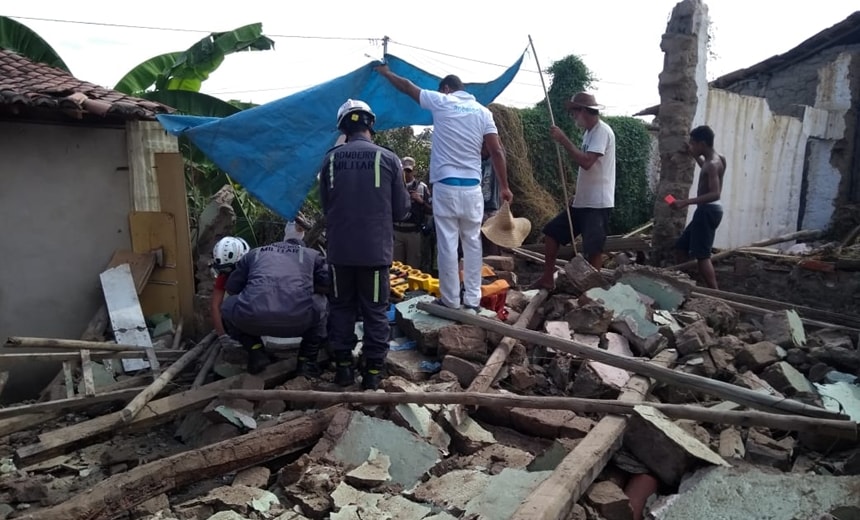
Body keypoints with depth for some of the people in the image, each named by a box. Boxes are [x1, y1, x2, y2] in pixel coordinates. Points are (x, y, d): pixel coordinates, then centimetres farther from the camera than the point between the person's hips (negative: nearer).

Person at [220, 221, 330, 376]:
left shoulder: (254, 253, 30)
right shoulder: (312, 255, 25)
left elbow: (232, 288, 32)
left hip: (250, 318, 1)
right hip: (298, 320, -1)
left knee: (228, 306, 35)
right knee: (320, 305, 33)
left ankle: (256, 351, 18)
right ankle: (307, 360, 23)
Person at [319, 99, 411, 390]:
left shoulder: (331, 159, -1)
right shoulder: (388, 159, -6)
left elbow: (325, 206, 7)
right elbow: (401, 210, -1)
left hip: (340, 249, 2)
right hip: (375, 249, -1)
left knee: (341, 306, 15)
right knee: (375, 310, 9)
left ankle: (343, 367, 21)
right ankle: (373, 370, 13)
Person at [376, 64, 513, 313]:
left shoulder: (441, 102, 2)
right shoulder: (483, 111, 9)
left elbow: (407, 86, 14)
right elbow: (497, 151, 2)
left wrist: (385, 72, 32)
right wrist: (504, 186, 7)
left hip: (446, 185, -3)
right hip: (472, 187, 3)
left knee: (447, 244, 0)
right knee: (472, 243, 9)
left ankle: (450, 300, 5)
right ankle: (472, 300, 11)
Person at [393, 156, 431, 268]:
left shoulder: (422, 187, 4)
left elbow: (431, 210, 4)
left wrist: (421, 201, -13)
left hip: (414, 232, -1)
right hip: (396, 231, 2)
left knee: (413, 267, 2)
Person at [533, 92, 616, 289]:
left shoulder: (602, 131, -15)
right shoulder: (589, 132, 16)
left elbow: (586, 162, -29)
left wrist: (563, 140, -23)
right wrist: (577, 195, 16)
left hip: (597, 204, -10)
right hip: (582, 202, 10)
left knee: (593, 250, -7)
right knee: (551, 231, 12)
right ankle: (547, 279, 21)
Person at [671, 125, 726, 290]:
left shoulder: (713, 164, -19)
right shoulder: (717, 160, 10)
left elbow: (715, 194, -31)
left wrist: (686, 202, -38)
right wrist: (695, 156, 26)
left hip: (708, 211, -10)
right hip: (706, 211, 10)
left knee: (702, 255, -11)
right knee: (681, 247, 15)